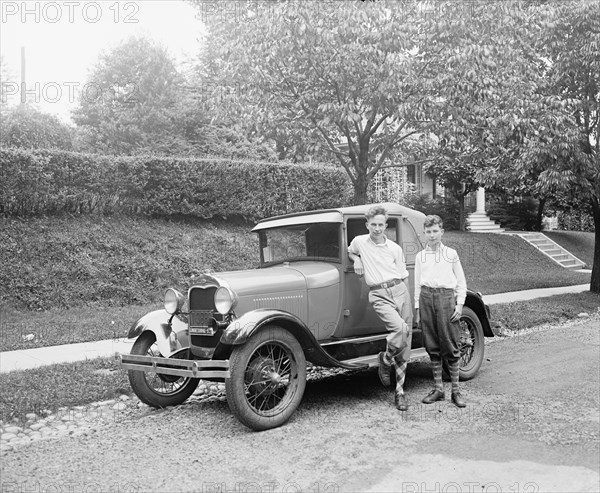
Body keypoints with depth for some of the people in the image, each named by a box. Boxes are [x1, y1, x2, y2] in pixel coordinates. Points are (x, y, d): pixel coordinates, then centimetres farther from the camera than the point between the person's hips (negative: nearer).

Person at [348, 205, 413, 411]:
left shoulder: (395, 248, 8)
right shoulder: (359, 242, 9)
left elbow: (404, 277, 13)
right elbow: (350, 251, 32)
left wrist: (404, 298, 5)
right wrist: (357, 259, 12)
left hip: (399, 292, 2)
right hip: (379, 296, -2)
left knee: (404, 349, 1)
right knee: (400, 328, -30)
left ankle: (400, 392, 12)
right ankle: (385, 359, -1)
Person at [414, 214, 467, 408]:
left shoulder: (451, 254, 8)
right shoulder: (420, 256, 13)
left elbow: (461, 281, 8)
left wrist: (460, 304, -1)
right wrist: (417, 307, 11)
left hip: (446, 297, -2)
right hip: (426, 297, 3)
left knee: (450, 346, -2)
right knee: (432, 346, 5)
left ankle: (456, 390, 6)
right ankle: (438, 389, 14)